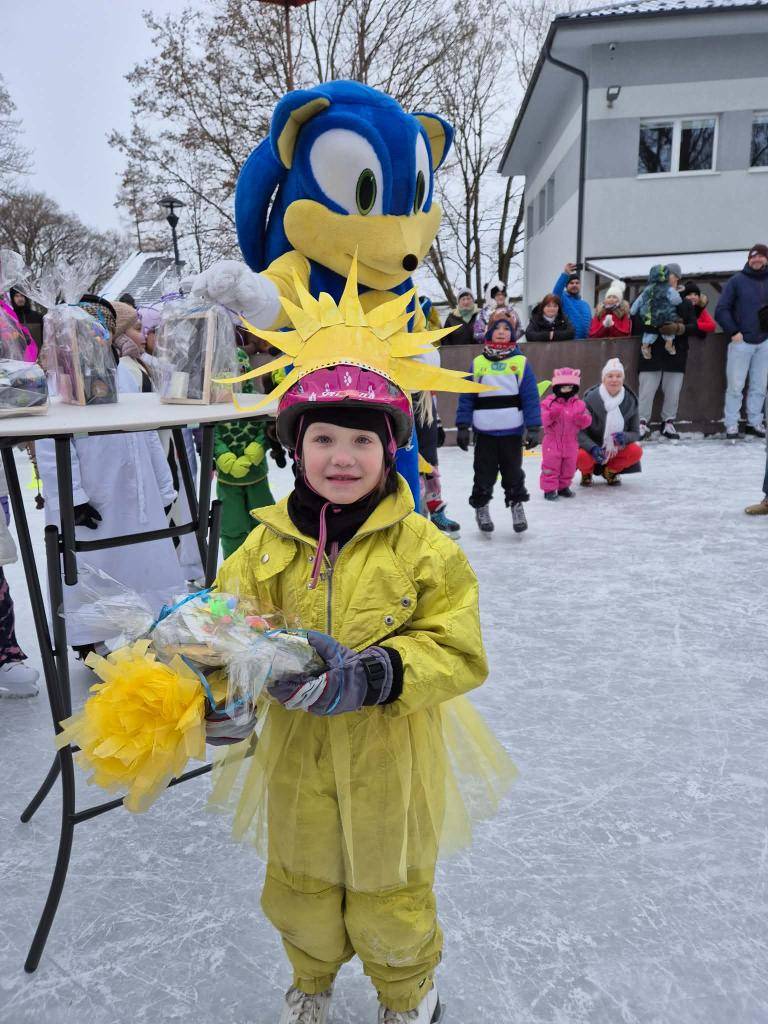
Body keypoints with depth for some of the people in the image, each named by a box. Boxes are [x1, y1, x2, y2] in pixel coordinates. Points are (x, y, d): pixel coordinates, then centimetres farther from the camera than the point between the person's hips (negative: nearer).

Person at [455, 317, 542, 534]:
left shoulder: (521, 362, 1)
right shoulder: (477, 363, 3)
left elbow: (531, 397, -1)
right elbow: (466, 396, 4)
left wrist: (534, 428, -6)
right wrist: (463, 427, -1)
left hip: (512, 431, 0)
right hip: (484, 432, 1)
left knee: (513, 472, 11)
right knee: (484, 473, 9)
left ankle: (517, 505, 28)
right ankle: (481, 508, 26)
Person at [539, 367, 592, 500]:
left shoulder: (579, 404, 2)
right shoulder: (549, 402, -8)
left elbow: (587, 419, 1)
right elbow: (542, 418, -14)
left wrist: (582, 419, -21)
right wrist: (551, 415, -33)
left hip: (571, 443, 4)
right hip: (552, 441, -3)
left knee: (569, 466, 13)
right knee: (551, 465, 1)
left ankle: (563, 486, 29)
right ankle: (549, 489, 10)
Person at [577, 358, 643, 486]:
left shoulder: (630, 400, -7)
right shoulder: (591, 399, -17)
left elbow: (635, 432, -3)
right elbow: (579, 431, -16)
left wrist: (624, 437, -27)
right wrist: (592, 448, -34)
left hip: (617, 449, 3)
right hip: (592, 448, -3)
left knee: (636, 451, -24)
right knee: (582, 456, -34)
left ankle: (611, 471, 8)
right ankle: (587, 472, 6)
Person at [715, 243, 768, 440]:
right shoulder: (737, 280, 1)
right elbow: (721, 310, -3)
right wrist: (733, 332, -11)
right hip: (741, 342, -3)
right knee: (735, 386, -3)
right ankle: (731, 425, 2)